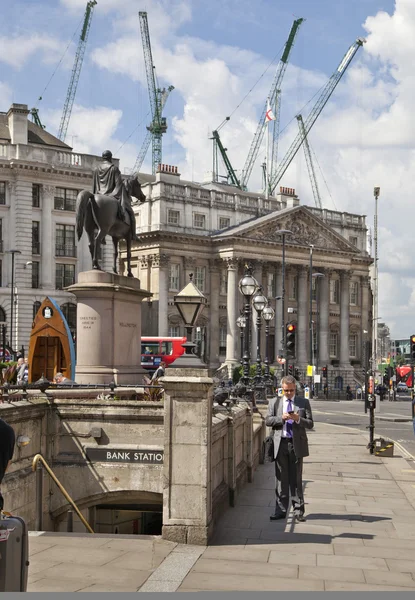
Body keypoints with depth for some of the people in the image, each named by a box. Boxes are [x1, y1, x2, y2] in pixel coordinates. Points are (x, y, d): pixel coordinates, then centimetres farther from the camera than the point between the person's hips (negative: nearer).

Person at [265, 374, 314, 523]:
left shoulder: (304, 403, 6)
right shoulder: (274, 402, 9)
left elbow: (310, 424, 3)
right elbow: (268, 420, 2)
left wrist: (298, 419, -16)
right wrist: (281, 418, -14)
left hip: (297, 444, -1)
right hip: (280, 443, 1)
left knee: (296, 479, 3)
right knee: (281, 479, 5)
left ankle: (298, 511, 8)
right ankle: (281, 510, 11)